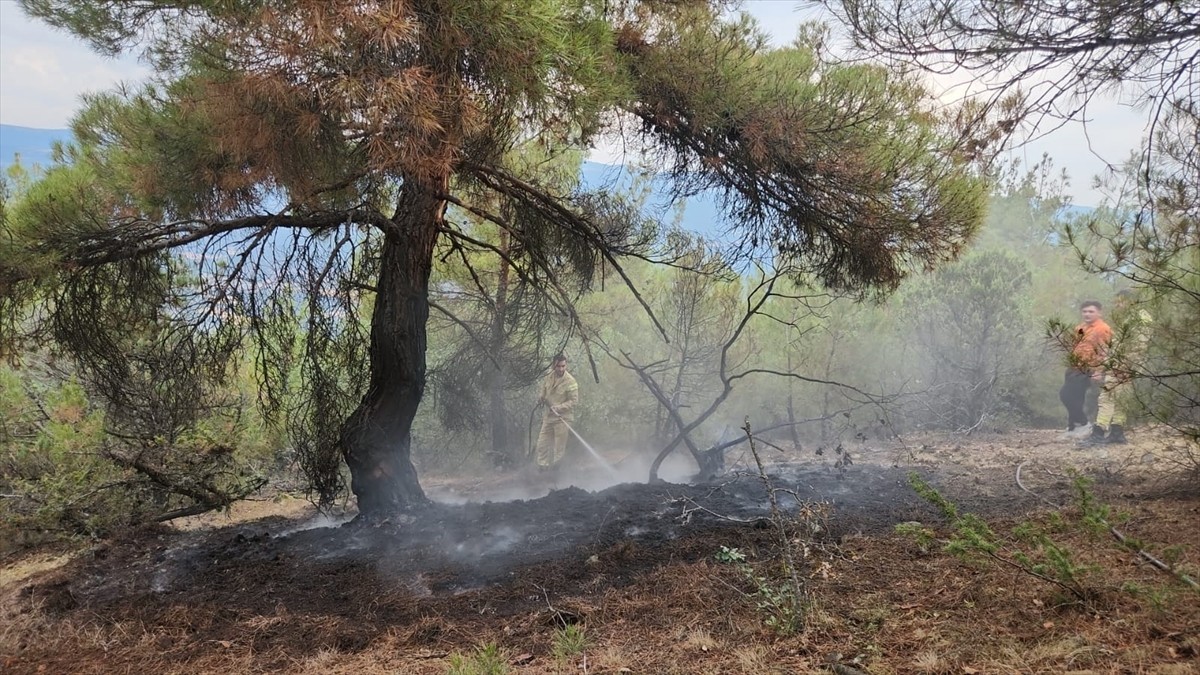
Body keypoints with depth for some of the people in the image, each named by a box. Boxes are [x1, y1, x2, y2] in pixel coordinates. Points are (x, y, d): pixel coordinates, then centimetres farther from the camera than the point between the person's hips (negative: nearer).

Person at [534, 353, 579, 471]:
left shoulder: (570, 381, -15)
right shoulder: (548, 377, 2)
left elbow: (574, 400, -14)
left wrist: (558, 408, -22)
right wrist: (542, 399, -1)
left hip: (562, 418, -5)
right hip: (548, 416, 6)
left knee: (559, 447, 2)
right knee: (542, 443, 9)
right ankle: (542, 466, 20)